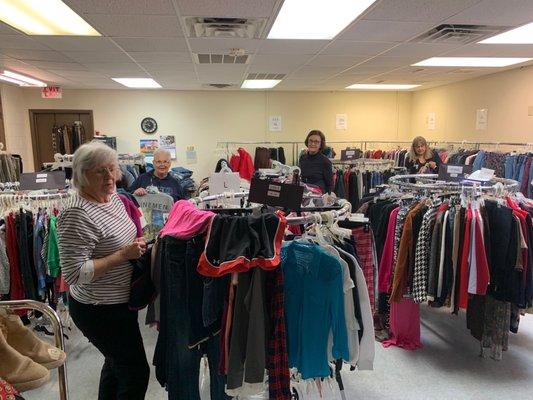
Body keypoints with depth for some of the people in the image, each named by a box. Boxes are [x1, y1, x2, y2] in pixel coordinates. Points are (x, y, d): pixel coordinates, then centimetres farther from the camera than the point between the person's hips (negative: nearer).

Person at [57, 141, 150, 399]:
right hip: (100, 310, -9)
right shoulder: (78, 215, -25)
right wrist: (123, 255, -26)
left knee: (116, 363, 25)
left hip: (119, 302, 9)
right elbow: (74, 274, -27)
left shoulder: (114, 197, 3)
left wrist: (137, 246, 0)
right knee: (136, 372, 4)